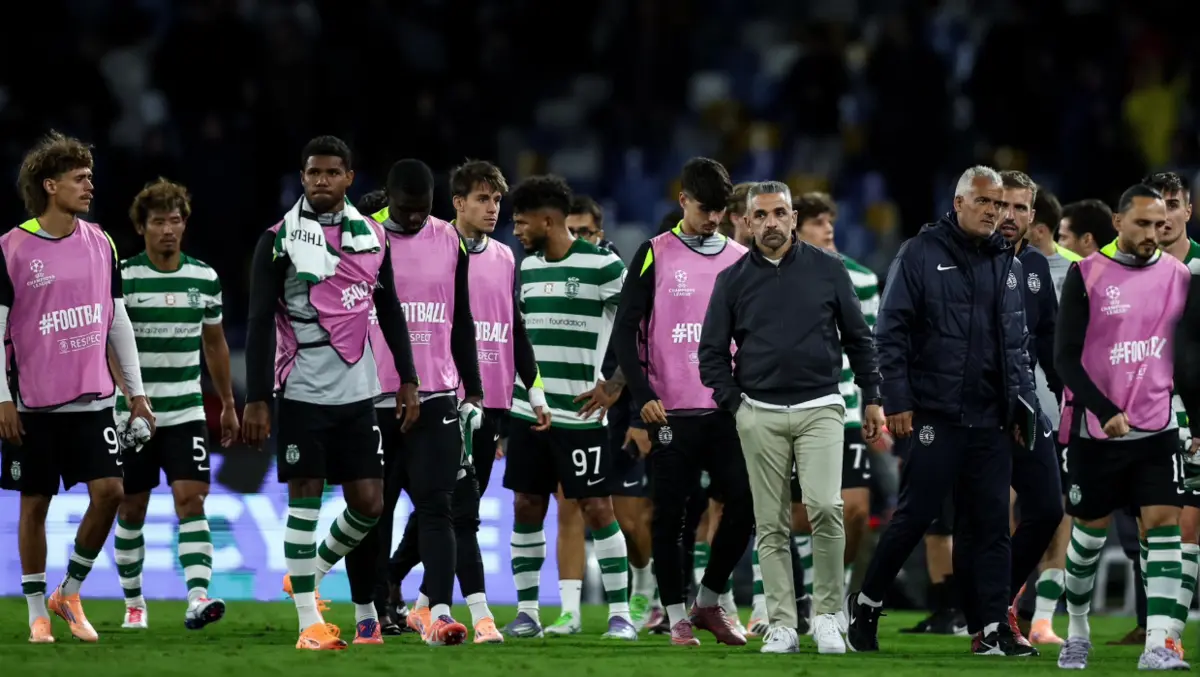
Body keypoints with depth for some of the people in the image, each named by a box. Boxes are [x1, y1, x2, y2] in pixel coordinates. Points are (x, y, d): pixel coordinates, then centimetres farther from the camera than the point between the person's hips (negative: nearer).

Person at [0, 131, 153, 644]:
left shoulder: (100, 244, 7)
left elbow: (118, 321, 14)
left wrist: (135, 390, 12)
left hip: (92, 400, 3)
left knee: (109, 490, -8)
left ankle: (70, 593, 10)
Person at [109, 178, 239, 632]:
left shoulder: (205, 278, 5)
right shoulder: (122, 277, -6)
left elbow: (215, 344, 17)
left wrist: (228, 404, 20)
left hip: (186, 412, 2)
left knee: (191, 500, -13)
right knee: (131, 510, 7)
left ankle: (198, 598, -24)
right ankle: (133, 603, 21)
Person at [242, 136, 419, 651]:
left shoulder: (372, 236, 9)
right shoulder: (280, 240, -4)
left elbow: (390, 314, 17)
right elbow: (260, 323, -5)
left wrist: (408, 381, 12)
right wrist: (256, 400, -10)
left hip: (358, 391, 4)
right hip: (303, 390, -4)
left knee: (368, 502, 2)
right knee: (305, 497, -4)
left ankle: (311, 570, 27)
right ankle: (309, 621, -1)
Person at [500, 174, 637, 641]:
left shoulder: (602, 266, -8)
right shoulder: (527, 268, 12)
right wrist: (512, 384, 18)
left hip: (581, 412, -6)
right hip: (529, 410, 6)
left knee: (598, 509, -5)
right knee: (526, 508, 6)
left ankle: (620, 613, 0)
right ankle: (526, 611, 12)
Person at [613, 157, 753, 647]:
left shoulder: (741, 259, 11)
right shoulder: (655, 255, 1)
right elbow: (625, 331, -2)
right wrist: (643, 396, -12)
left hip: (727, 408, 3)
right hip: (671, 410, -3)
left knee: (744, 504, -5)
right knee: (670, 514, 1)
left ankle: (709, 601, 12)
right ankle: (677, 616, 10)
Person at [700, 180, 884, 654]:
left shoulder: (827, 270, 4)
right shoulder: (733, 280, 6)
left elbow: (858, 338, 10)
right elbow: (712, 350, 12)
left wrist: (872, 398, 7)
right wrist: (735, 404, 3)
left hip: (820, 410, -2)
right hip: (760, 416, 2)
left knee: (825, 508, -18)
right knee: (771, 525, 1)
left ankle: (826, 615, -6)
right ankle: (782, 625, 5)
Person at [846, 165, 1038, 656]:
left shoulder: (1008, 263, 14)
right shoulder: (921, 255, -3)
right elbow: (891, 332, -5)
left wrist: (1022, 403, 11)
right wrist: (897, 401, -10)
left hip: (990, 420, 5)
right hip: (935, 414, -5)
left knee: (989, 524, 3)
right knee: (915, 515, -2)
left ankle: (992, 629, 3)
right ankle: (866, 604, 16)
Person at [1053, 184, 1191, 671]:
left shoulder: (1177, 275, 6)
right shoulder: (1087, 275, -6)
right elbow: (1066, 357, -9)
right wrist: (1106, 412, -18)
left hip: (1157, 429, 2)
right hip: (1095, 430, -2)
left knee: (1163, 522, -11)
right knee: (1089, 531, 7)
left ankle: (1158, 645, -15)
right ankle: (1077, 630, 28)